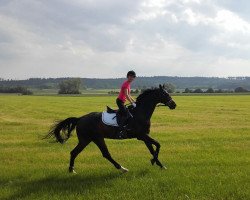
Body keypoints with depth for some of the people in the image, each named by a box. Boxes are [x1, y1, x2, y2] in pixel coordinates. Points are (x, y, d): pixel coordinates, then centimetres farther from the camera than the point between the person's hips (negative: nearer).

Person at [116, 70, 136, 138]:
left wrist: (134, 101, 16)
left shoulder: (128, 84, 15)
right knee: (125, 114, -21)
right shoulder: (126, 84, -15)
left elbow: (129, 95, 22)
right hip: (120, 101, -11)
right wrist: (132, 103, -25)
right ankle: (121, 130, -28)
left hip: (122, 101, 11)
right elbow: (126, 95, -24)